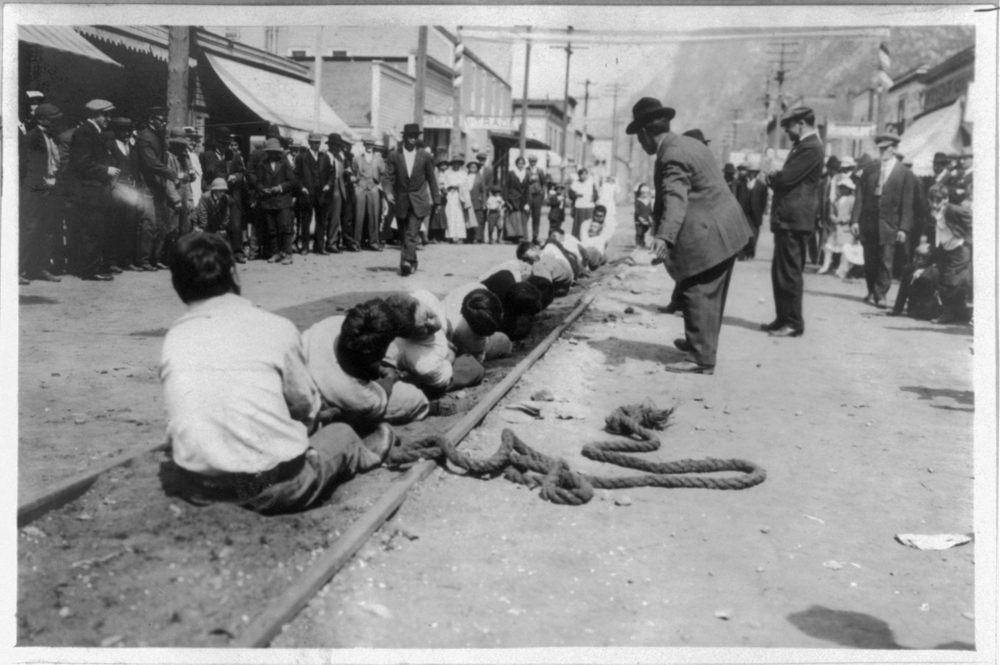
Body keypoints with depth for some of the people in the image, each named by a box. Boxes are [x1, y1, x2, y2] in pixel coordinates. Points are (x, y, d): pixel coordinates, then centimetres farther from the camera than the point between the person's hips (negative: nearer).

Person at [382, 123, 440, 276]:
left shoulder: (425, 157, 2)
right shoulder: (394, 156, 2)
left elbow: (431, 179, 9)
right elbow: (388, 177, 0)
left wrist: (436, 199, 9)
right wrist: (388, 192, -17)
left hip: (418, 202, -2)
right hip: (400, 201, 2)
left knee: (412, 234, -15)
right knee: (404, 235, 10)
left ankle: (407, 261, -22)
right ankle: (412, 262, 24)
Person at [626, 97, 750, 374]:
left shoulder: (672, 157, -19)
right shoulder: (689, 143, 14)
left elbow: (675, 198, -34)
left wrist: (664, 236, -46)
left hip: (707, 236, -10)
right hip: (725, 230, 10)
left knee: (699, 296, -4)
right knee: (709, 295, 21)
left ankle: (703, 360, 1)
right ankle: (698, 342, 36)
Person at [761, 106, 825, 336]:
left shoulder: (810, 148, -14)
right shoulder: (802, 145, 20)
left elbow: (785, 177, -20)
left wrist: (770, 176, 0)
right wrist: (775, 179, -2)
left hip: (794, 219, -10)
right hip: (788, 217, 10)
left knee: (789, 272, -5)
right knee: (780, 271, 14)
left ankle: (793, 323, 1)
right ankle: (783, 319, 21)